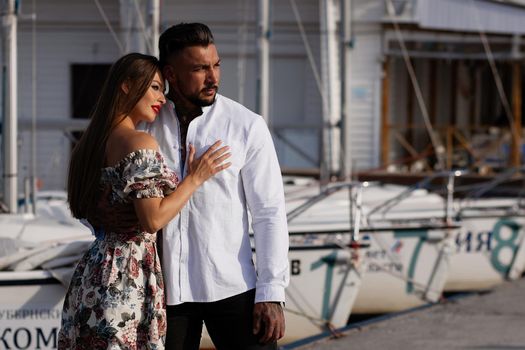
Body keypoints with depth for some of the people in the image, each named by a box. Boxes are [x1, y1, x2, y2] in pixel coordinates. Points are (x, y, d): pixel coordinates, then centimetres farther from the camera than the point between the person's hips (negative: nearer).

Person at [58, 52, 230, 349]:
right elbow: (153, 219, -19)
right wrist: (195, 178, -8)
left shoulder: (95, 143, 13)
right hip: (126, 278, -9)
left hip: (94, 270, 9)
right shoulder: (140, 143, -13)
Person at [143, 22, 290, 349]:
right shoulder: (145, 126, 4)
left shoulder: (247, 126, -1)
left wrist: (272, 293, -9)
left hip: (230, 286, -2)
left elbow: (270, 213, -2)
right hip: (163, 288, 2)